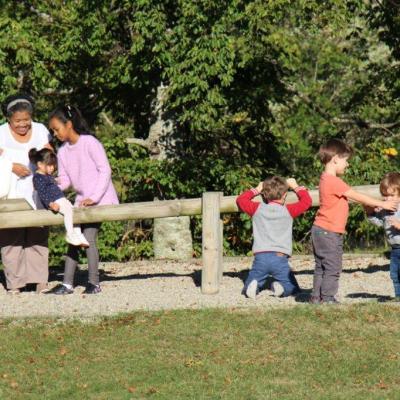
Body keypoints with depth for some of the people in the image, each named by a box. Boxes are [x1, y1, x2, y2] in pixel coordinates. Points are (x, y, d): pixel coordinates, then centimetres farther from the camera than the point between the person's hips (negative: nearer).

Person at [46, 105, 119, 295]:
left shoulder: (90, 143, -14)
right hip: (81, 199, 8)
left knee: (88, 236, -16)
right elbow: (64, 179, 9)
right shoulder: (62, 152, 7)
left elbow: (105, 170, -16)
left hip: (101, 198, -8)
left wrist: (94, 198, -21)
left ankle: (94, 283, -10)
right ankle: (67, 283, 2)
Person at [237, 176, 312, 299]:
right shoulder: (288, 211, 4)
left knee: (247, 290, 14)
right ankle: (281, 288, -19)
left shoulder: (257, 209, 7)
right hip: (280, 257, -1)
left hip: (260, 257, 1)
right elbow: (307, 201, 16)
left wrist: (256, 190, 32)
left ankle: (253, 286, -22)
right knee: (292, 288, 14)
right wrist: (296, 186, 29)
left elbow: (240, 200, 23)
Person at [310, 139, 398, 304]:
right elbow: (357, 196, -15)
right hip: (329, 233, -10)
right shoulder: (334, 182, -20)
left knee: (322, 266, 14)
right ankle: (327, 298, -2)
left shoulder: (326, 179, 12)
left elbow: (350, 196, 16)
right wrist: (382, 204, -7)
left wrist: (372, 205, 13)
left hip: (320, 230, 10)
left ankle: (316, 297, 18)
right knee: (333, 267, -5)